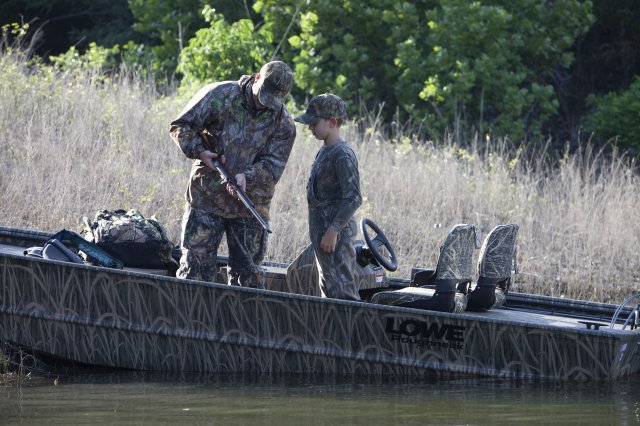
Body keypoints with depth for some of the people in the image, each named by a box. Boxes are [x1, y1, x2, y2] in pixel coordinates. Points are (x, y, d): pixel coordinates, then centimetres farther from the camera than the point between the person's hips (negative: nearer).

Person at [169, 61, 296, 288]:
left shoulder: (283, 124, -2)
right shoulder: (220, 96, -7)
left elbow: (273, 166, -7)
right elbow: (181, 126, -1)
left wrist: (247, 177, -26)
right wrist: (200, 151, -17)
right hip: (206, 199, -2)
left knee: (248, 273, 6)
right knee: (196, 263, -3)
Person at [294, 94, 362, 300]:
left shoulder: (342, 155, -17)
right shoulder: (325, 151, 13)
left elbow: (353, 198, -22)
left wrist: (333, 231, -22)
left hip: (336, 231, -10)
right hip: (321, 229, 10)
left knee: (341, 288, -12)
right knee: (328, 287, 13)